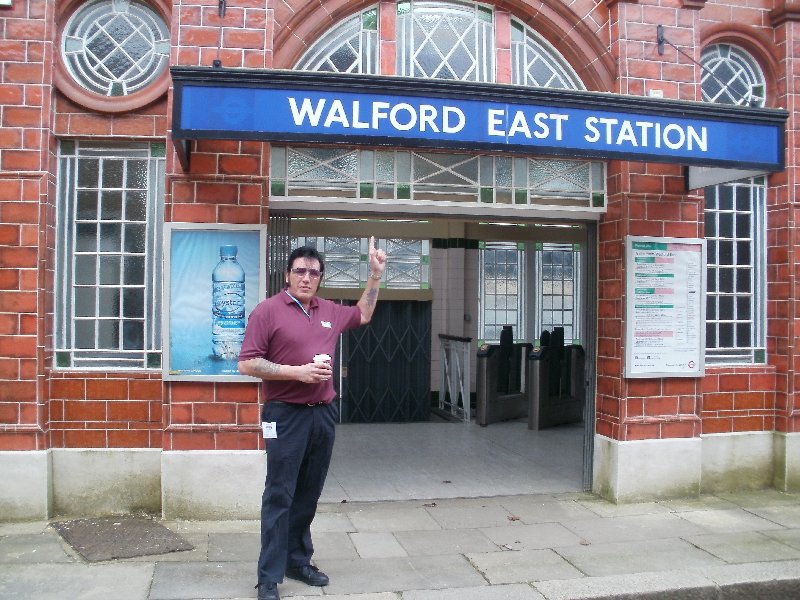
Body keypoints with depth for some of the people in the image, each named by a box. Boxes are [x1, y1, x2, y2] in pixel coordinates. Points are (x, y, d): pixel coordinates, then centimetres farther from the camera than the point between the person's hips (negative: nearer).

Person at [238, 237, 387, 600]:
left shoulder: (330, 312, 11)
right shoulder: (268, 310, -7)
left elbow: (363, 315, 32)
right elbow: (247, 364, -11)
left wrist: (376, 274, 24)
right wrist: (297, 372, -16)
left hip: (324, 413, 6)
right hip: (286, 416, -6)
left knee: (308, 495, 14)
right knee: (279, 497, -1)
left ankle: (299, 562, 28)